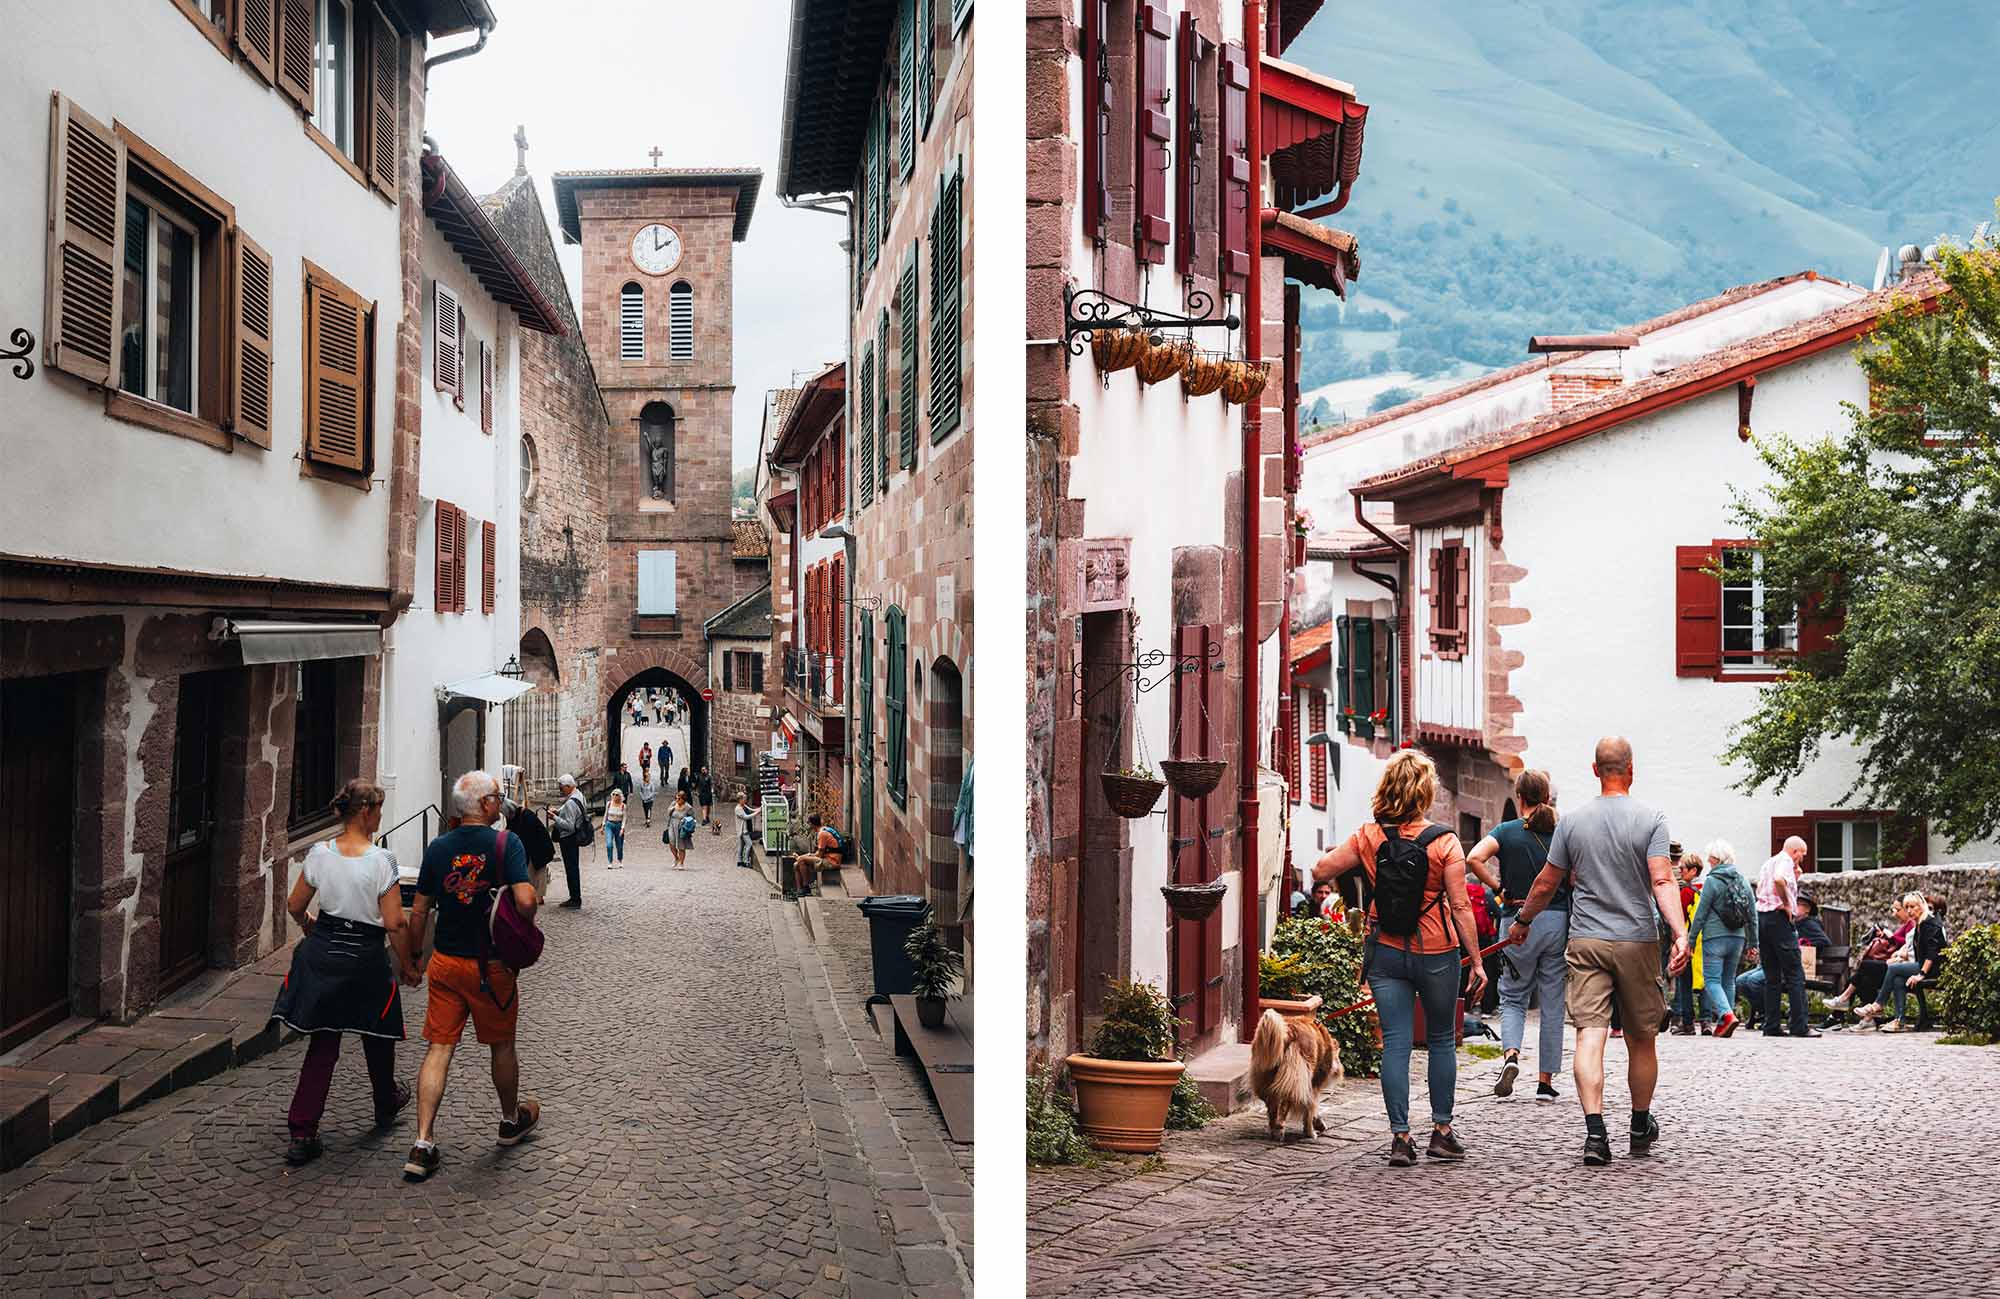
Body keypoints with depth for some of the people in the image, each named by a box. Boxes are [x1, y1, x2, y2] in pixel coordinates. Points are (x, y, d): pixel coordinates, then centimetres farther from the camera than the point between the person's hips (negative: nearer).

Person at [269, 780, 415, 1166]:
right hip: (365, 960, -4)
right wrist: (407, 963, -3)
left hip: (322, 954, 4)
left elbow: (295, 906, 7)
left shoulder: (319, 853, -3)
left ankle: (302, 1133, 3)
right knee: (376, 1036, 20)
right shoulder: (381, 860, -17)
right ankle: (387, 1104, 43)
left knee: (323, 1044, 10)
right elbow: (394, 924, -16)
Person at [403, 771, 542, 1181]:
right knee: (502, 1045, 16)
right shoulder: (506, 843, -12)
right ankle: (512, 1120, 36)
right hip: (491, 964, -3)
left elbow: (419, 911, 4)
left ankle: (423, 1144, -3)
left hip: (445, 962, 3)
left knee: (439, 1049, 4)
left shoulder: (438, 847, 1)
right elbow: (526, 901, -23)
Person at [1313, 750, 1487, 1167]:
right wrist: (1477, 961, -3)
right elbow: (1460, 906, -9)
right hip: (1436, 952, -1)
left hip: (1385, 951, 2)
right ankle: (1441, 1131, 21)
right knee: (1441, 1041, 15)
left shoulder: (1368, 837, -4)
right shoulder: (1444, 842, -10)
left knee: (1395, 1043, 4)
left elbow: (1320, 871, 5)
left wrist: (1347, 852, 20)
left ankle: (1400, 1137, 1)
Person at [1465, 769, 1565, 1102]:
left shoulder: (1507, 831, -3)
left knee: (1513, 997, 13)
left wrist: (1499, 889, -7)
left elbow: (1474, 858, -18)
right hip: (1558, 921, 1)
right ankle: (1545, 1081, 10)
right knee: (1552, 1005, 7)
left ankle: (1510, 1054, -13)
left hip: (1518, 922, -1)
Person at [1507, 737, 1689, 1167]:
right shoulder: (1651, 819, -3)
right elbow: (1662, 881, -15)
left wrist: (1523, 922, 24)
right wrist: (1681, 934, -20)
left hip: (1585, 941, 1)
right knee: (1641, 1039, 13)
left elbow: (1546, 885, 9)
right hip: (1637, 941, -1)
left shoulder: (1572, 821, 3)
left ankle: (1595, 1132, -19)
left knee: (1589, 1035, -6)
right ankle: (1641, 1128, 28)